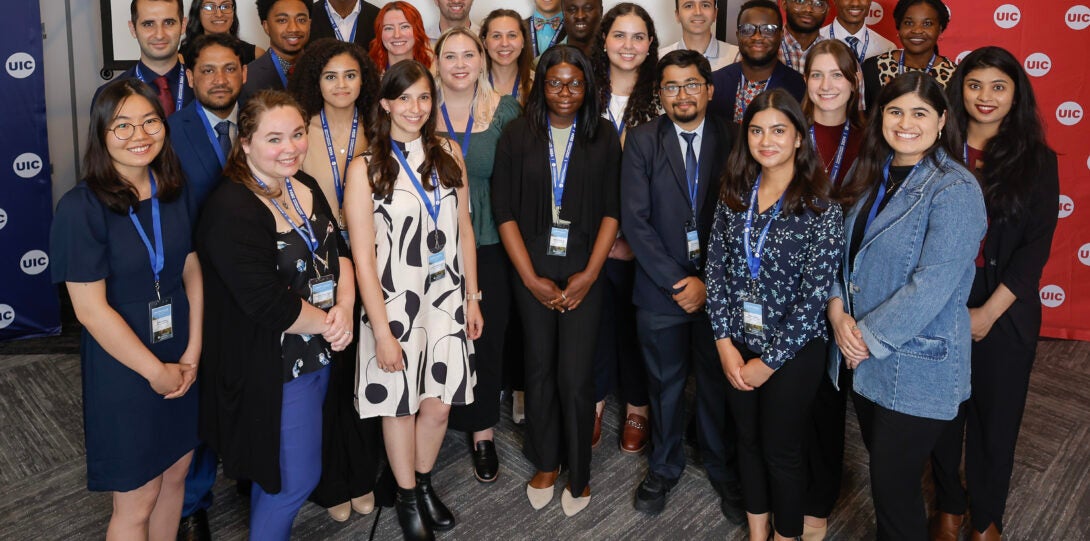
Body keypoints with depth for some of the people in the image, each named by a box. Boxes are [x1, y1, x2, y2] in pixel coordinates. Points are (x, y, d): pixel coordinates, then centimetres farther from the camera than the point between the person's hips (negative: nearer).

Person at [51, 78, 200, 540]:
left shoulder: (173, 192, -1)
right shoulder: (81, 208, -19)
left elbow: (193, 271, 2)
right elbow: (91, 309, -19)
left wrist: (193, 351, -8)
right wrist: (155, 371, -13)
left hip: (181, 361, 6)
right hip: (122, 368, -5)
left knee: (175, 473, 20)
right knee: (136, 502, 9)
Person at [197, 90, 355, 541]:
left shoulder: (305, 186, 4)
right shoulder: (231, 212, -23)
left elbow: (338, 250, 6)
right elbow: (270, 304, -28)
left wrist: (345, 307, -11)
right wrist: (328, 322, -14)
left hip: (319, 351, 8)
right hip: (273, 366, -8)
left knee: (275, 468, 22)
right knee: (297, 477, 4)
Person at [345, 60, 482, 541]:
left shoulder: (448, 154, 4)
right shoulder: (366, 168, -9)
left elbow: (464, 230, 8)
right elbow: (363, 258, -11)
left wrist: (472, 297, 7)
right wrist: (381, 330, -12)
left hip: (447, 299, 3)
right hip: (395, 302, -3)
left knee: (439, 405, 9)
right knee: (401, 404, 10)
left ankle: (425, 483, 36)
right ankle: (407, 498, 32)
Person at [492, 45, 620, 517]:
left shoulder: (603, 139, 1)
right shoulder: (517, 137, 0)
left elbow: (612, 212, 1)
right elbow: (505, 212, -2)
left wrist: (589, 274, -8)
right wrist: (531, 278, -7)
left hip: (583, 272, -1)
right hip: (533, 271, 1)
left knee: (576, 376, -2)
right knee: (539, 369, 9)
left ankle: (578, 474, 17)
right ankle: (546, 464, 29)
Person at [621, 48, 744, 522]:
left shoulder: (731, 141, 0)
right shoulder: (642, 141, -1)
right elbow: (635, 220, -7)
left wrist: (709, 282, -9)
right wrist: (678, 281, -11)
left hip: (718, 286, 0)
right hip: (661, 288, 0)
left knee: (718, 382, 12)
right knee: (665, 385, 12)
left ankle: (722, 469, 32)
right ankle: (663, 468, 33)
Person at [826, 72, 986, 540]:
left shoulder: (955, 191, -15)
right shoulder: (874, 176, 8)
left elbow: (933, 283, -22)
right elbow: (842, 251, 9)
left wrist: (870, 338, -17)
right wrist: (838, 311, -9)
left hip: (917, 368, -6)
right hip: (861, 360, 7)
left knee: (892, 483, 2)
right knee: (882, 463, 19)